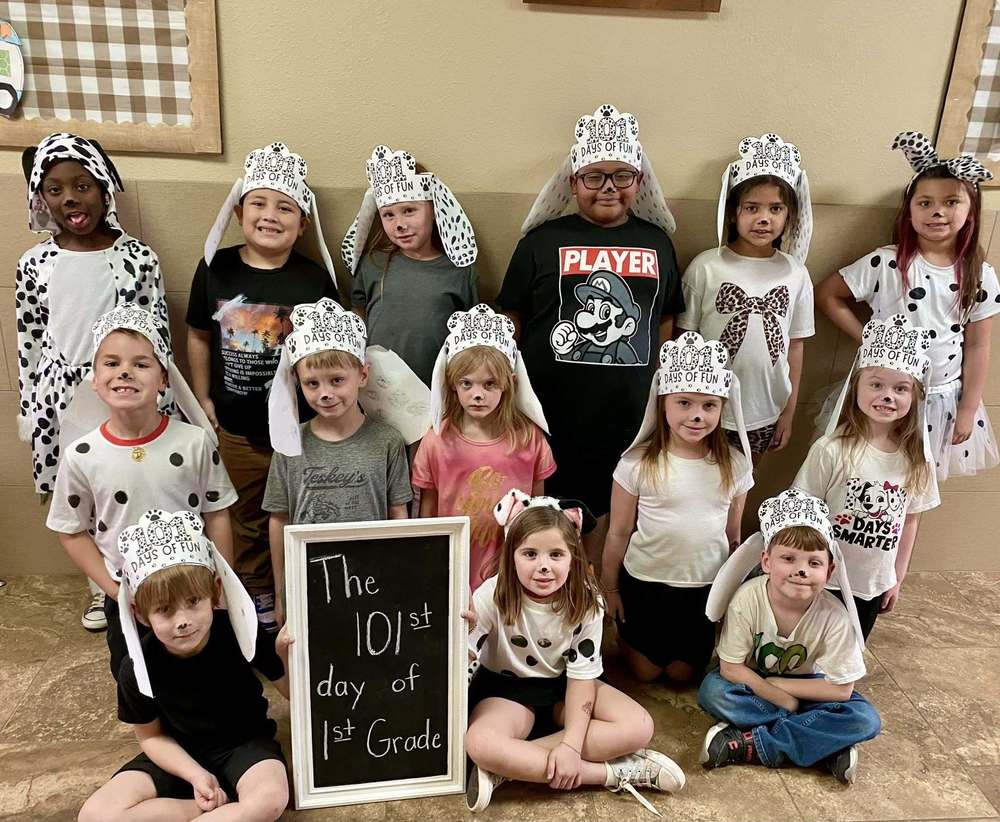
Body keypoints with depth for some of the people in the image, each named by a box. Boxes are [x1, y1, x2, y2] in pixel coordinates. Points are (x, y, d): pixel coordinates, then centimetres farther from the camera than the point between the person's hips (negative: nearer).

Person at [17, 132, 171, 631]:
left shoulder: (138, 258, -6)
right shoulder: (35, 265, -1)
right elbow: (28, 343, 5)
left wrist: (160, 403, -1)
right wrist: (29, 411, 7)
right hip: (62, 396, 2)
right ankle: (102, 585, 35)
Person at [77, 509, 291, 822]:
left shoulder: (240, 632, -23)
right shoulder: (138, 667, -19)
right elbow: (151, 736, -1)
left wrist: (286, 655, -32)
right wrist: (196, 775, -16)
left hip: (244, 743, -3)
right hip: (179, 754, 3)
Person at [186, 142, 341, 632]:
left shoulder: (316, 280, -10)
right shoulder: (215, 268, -4)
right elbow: (199, 337, 6)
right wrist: (203, 399, 5)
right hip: (235, 429, 2)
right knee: (247, 520, 20)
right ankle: (257, 594, 41)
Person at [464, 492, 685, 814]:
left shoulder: (586, 602, -18)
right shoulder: (492, 597, -23)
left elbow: (581, 675, -14)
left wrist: (571, 744, -26)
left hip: (563, 685, 3)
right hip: (506, 686, -2)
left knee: (639, 727, -20)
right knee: (480, 744, -36)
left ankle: (508, 766, -24)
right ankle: (615, 772, -25)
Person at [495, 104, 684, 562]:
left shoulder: (657, 242, 7)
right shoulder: (543, 240, -1)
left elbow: (665, 323, 13)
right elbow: (509, 321, 2)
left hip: (627, 416, 3)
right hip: (552, 414, -2)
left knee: (607, 512, 15)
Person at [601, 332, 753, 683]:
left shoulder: (734, 465, -10)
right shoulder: (637, 464, -17)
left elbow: (733, 535, 4)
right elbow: (618, 533, -7)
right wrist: (609, 588, 1)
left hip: (705, 589, 2)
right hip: (644, 584, -2)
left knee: (683, 674, 17)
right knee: (645, 672, 15)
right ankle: (625, 633, 43)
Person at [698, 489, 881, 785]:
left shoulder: (833, 616, -25)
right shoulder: (747, 599, -27)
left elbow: (841, 690, -18)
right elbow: (731, 667, -19)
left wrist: (779, 684, -20)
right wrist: (782, 699, -24)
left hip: (804, 686, 1)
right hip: (752, 683, -1)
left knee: (865, 720, -23)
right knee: (712, 691, -31)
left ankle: (750, 744, -25)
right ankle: (827, 747, -23)